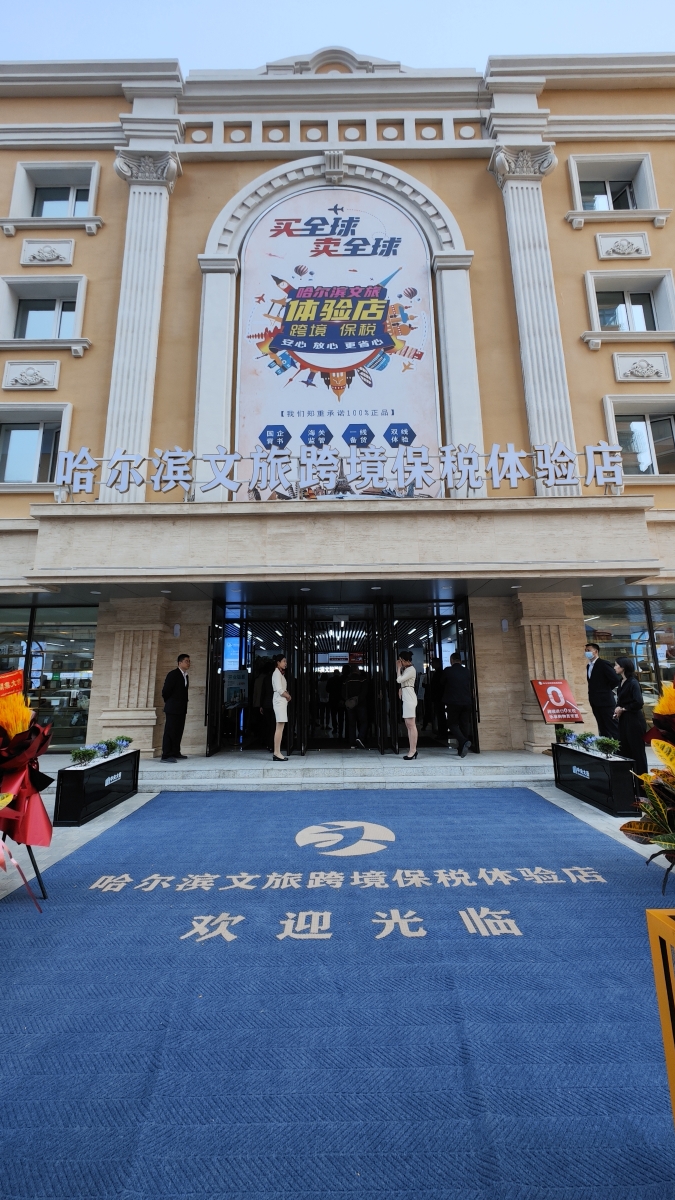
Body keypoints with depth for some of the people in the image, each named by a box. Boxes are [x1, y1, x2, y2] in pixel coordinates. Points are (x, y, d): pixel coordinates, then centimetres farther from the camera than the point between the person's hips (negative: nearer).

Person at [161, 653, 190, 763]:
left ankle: (175, 753, 21)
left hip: (181, 709, 8)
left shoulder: (185, 676, 15)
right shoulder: (173, 674, -11)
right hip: (173, 708, -8)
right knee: (170, 731, -6)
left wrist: (184, 705, 10)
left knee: (178, 731, 12)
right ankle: (166, 756, -3)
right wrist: (169, 703, 0)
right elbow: (165, 691, -12)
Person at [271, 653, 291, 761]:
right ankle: (277, 753, -8)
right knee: (280, 727, -10)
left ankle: (276, 752, 9)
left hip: (282, 701, 10)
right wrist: (288, 696, -4)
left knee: (280, 728, 7)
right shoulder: (277, 673, -9)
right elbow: (279, 690, -18)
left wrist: (287, 694, 2)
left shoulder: (280, 673, 20)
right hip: (280, 700, -10)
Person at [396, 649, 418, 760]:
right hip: (406, 698, 10)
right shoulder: (405, 669, 18)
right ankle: (413, 750, 11)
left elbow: (399, 679, -16)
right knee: (408, 725, 9)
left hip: (410, 698, -10)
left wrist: (399, 668, -6)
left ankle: (413, 750, -10)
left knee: (411, 724, -10)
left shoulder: (411, 670, -10)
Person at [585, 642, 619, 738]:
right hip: (595, 701, 8)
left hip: (605, 700, -8)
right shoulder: (589, 666, 14)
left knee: (612, 726, -2)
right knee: (602, 727, 12)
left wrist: (607, 689, -7)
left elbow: (615, 678, -20)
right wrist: (591, 696, 10)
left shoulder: (604, 664, -12)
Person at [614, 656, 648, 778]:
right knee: (625, 748, 13)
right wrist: (617, 711, 1)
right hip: (624, 720, 8)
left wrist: (623, 709, -13)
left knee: (637, 749, 3)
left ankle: (641, 775, 14)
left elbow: (639, 703, -22)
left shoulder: (633, 683, -16)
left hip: (634, 720, -8)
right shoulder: (622, 682, 8)